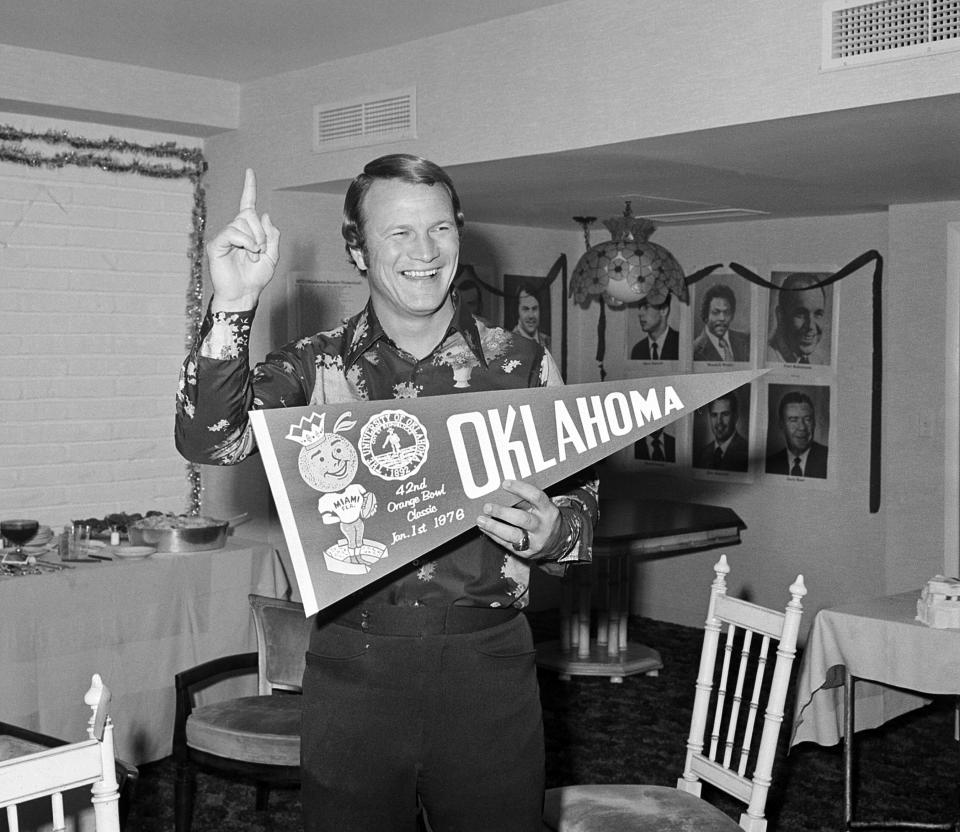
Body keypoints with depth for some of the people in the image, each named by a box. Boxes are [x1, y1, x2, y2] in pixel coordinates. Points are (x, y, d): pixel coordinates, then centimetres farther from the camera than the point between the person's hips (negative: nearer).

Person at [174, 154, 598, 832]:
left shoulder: (521, 364, 2)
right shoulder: (315, 366, 2)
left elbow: (581, 500, 5)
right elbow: (210, 440, -13)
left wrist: (552, 533, -19)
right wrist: (234, 306, -25)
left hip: (488, 664, 1)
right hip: (354, 666, 0)